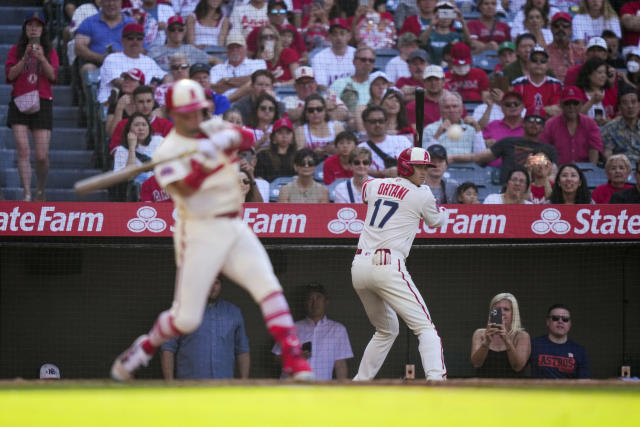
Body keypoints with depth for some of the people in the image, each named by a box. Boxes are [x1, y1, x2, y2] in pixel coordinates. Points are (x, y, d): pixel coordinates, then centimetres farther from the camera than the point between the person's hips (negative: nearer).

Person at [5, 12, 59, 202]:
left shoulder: (50, 51, 11)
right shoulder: (16, 50, 10)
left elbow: (53, 76, -2)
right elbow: (10, 75, -2)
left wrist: (42, 58, -15)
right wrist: (25, 58, -12)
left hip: (42, 102, 0)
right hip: (19, 102, 0)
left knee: (41, 156, -4)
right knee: (23, 150, -13)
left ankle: (41, 191, 20)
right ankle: (27, 194, -14)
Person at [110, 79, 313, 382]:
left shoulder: (213, 129, 10)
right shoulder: (168, 152, -6)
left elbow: (245, 139, -8)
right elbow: (184, 189, -23)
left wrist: (228, 138, -28)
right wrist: (203, 160, -37)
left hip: (234, 228, 5)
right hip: (199, 233, -5)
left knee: (268, 286, -14)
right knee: (187, 319, -3)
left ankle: (293, 358, -16)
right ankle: (143, 349, 22)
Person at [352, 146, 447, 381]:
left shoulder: (374, 185, 16)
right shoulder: (422, 196, 1)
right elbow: (437, 220, 21)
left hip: (359, 266, 7)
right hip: (388, 266, -7)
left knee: (386, 330, 26)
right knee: (425, 328, -8)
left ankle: (360, 382, 23)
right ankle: (436, 378, -30)